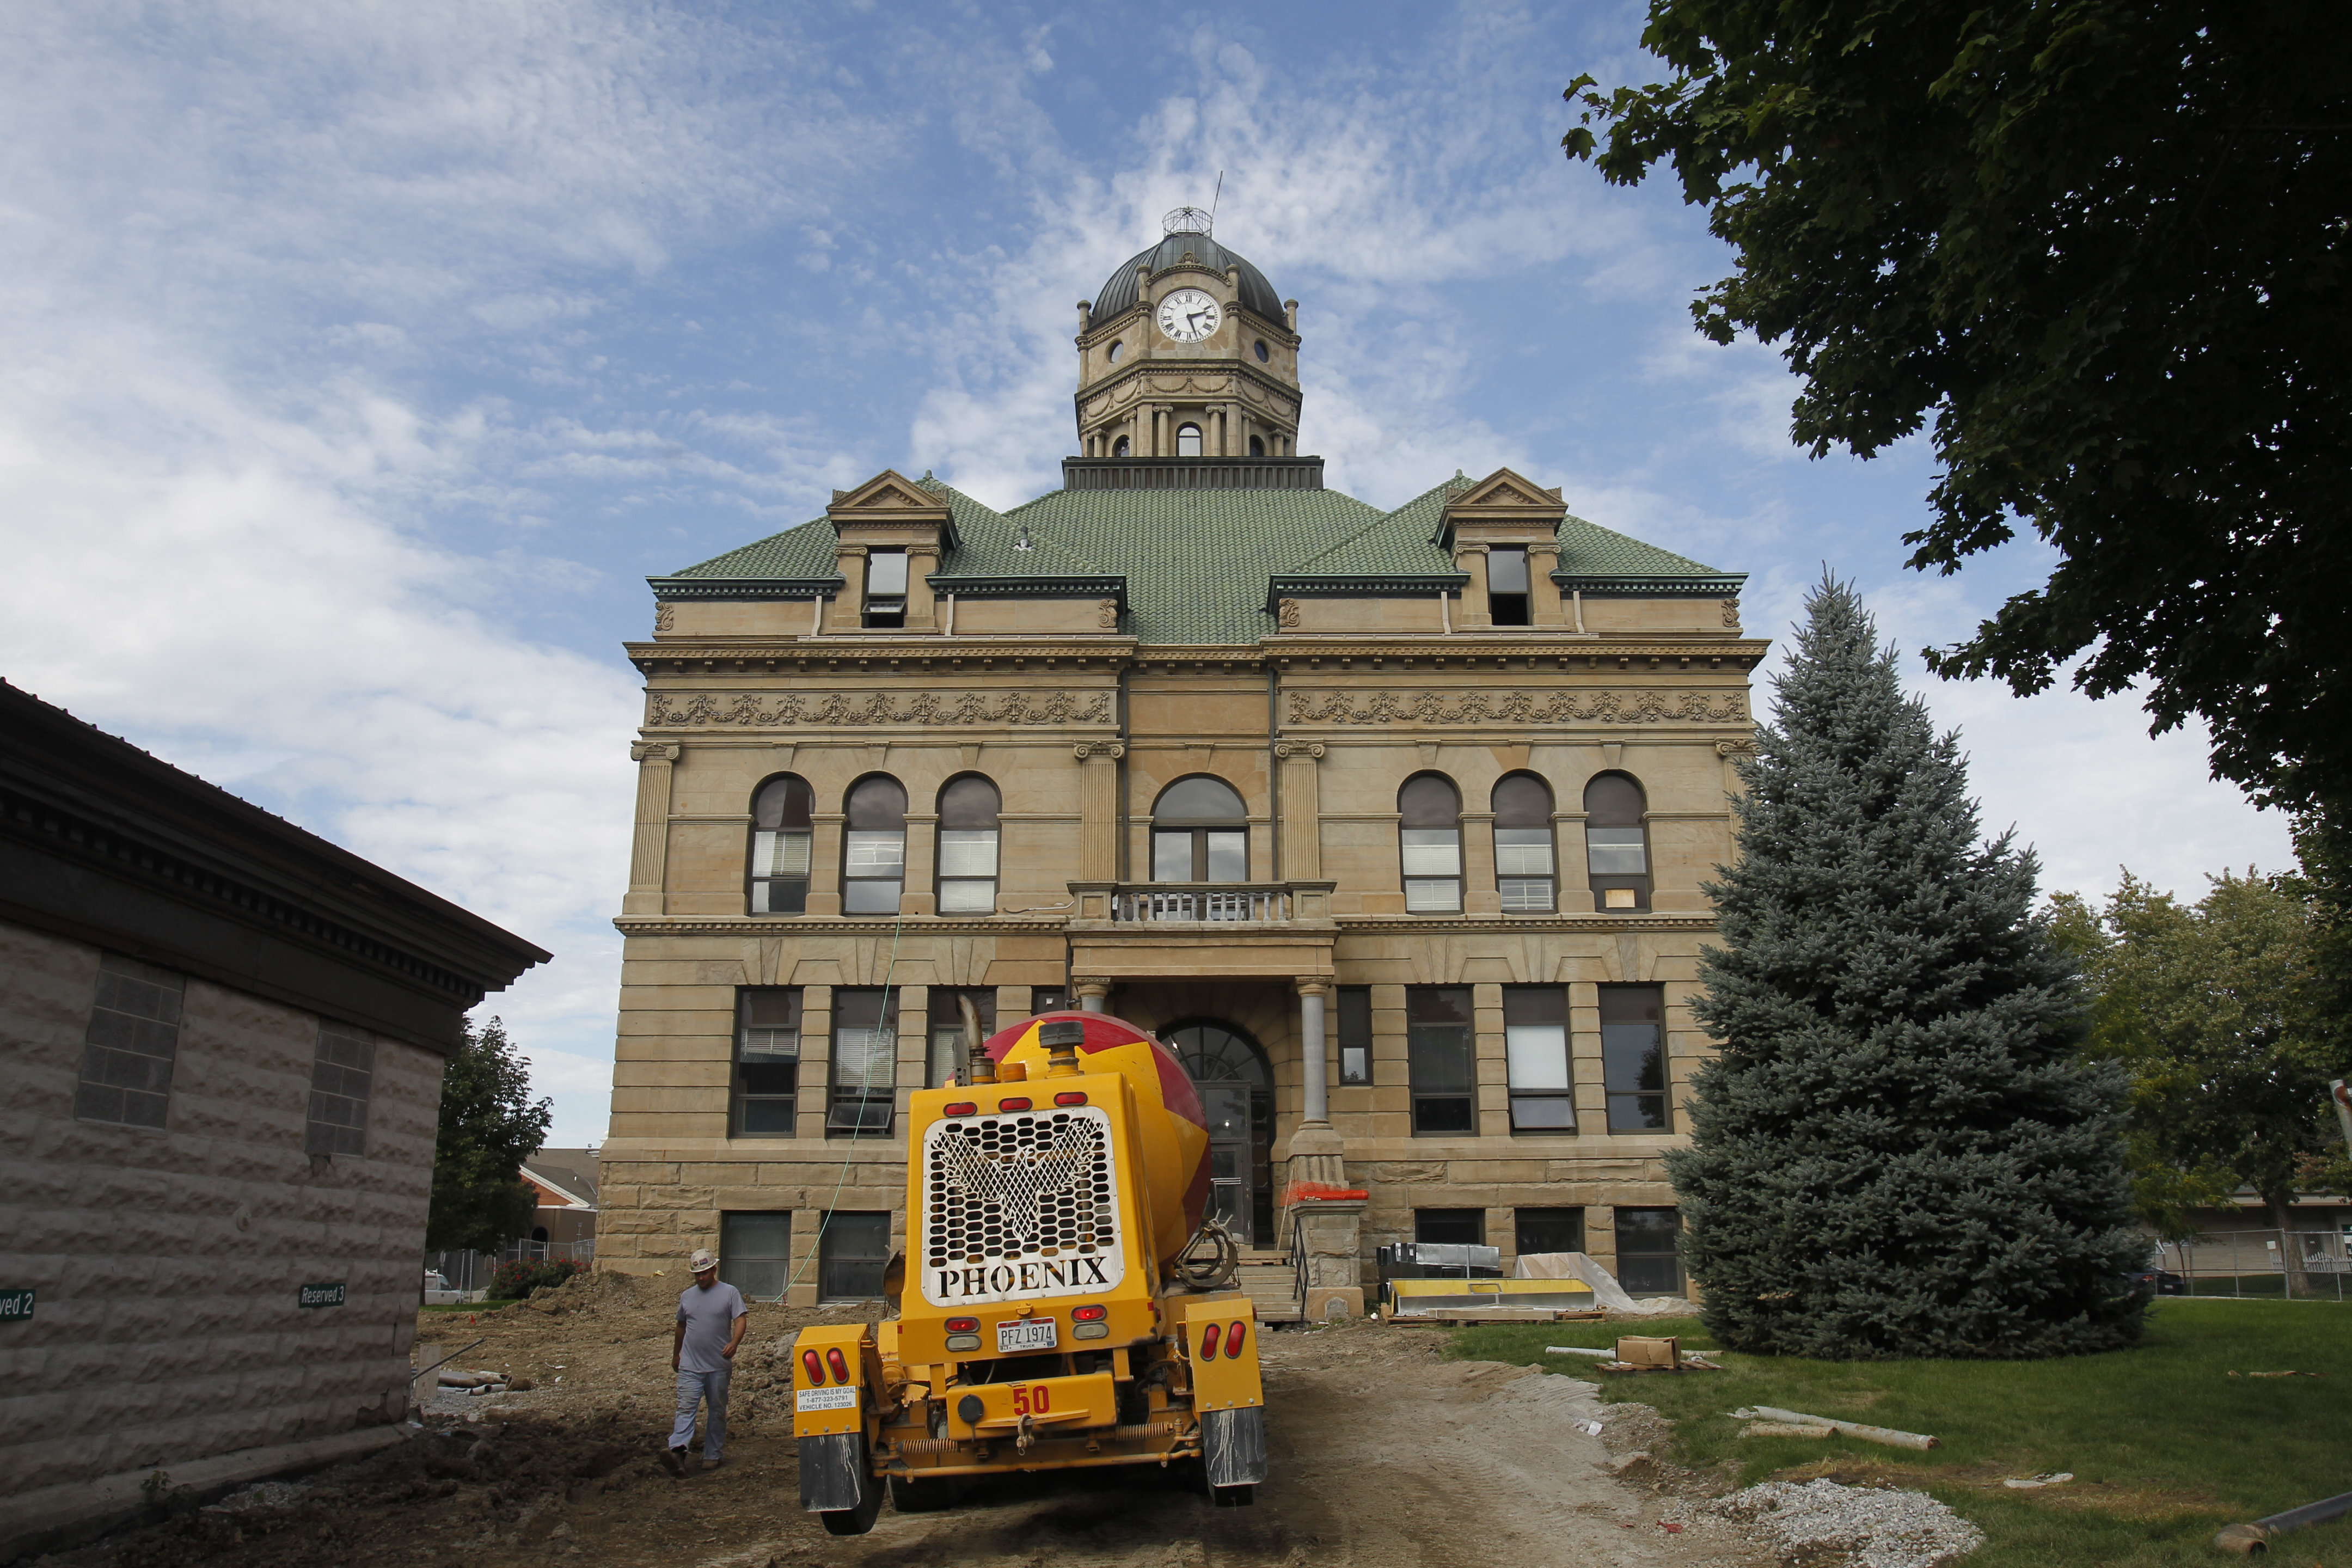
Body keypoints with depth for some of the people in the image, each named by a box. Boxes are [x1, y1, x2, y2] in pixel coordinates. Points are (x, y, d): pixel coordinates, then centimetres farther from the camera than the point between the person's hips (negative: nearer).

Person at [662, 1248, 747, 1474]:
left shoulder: (730, 1293, -1)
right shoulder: (687, 1296, 12)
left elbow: (741, 1320, -9)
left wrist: (734, 1343, -27)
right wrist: (676, 1355, 28)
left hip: (719, 1366, -2)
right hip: (690, 1365, 2)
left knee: (717, 1411, 7)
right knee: (686, 1408, -11)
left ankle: (713, 1455, 15)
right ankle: (677, 1451, -22)